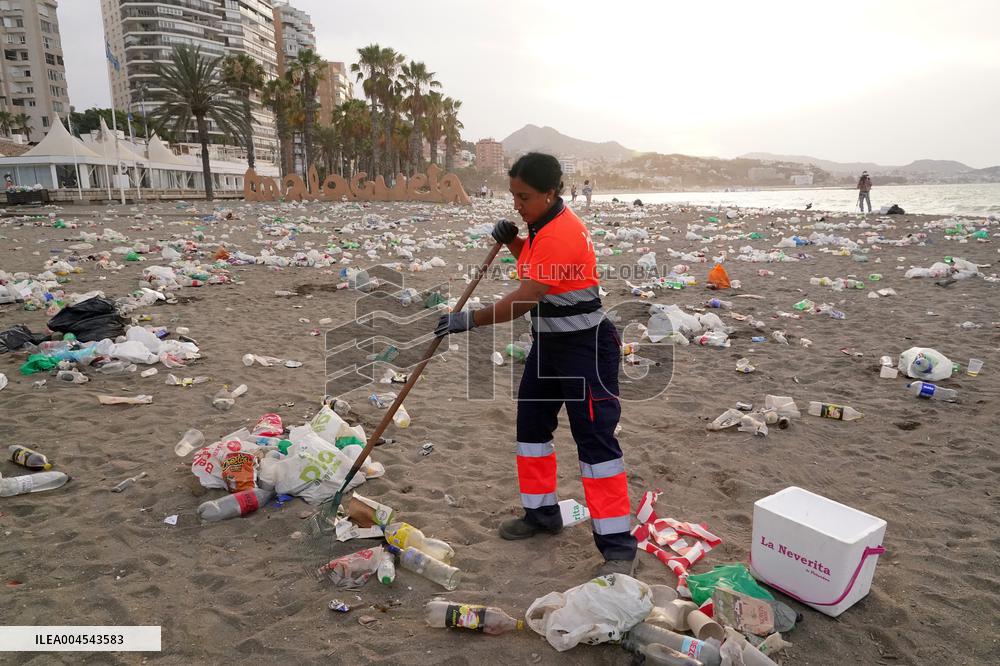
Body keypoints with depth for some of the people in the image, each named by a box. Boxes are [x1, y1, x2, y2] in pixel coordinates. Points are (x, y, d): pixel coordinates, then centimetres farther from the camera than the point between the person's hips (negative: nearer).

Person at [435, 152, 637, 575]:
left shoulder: (563, 233, -25)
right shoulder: (543, 225, 6)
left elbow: (525, 299, -30)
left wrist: (470, 321, -26)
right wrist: (510, 241, 6)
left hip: (586, 347, -10)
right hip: (548, 342, 10)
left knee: (594, 438, -7)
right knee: (531, 425, 16)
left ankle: (618, 546, 4)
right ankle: (542, 513, 33)